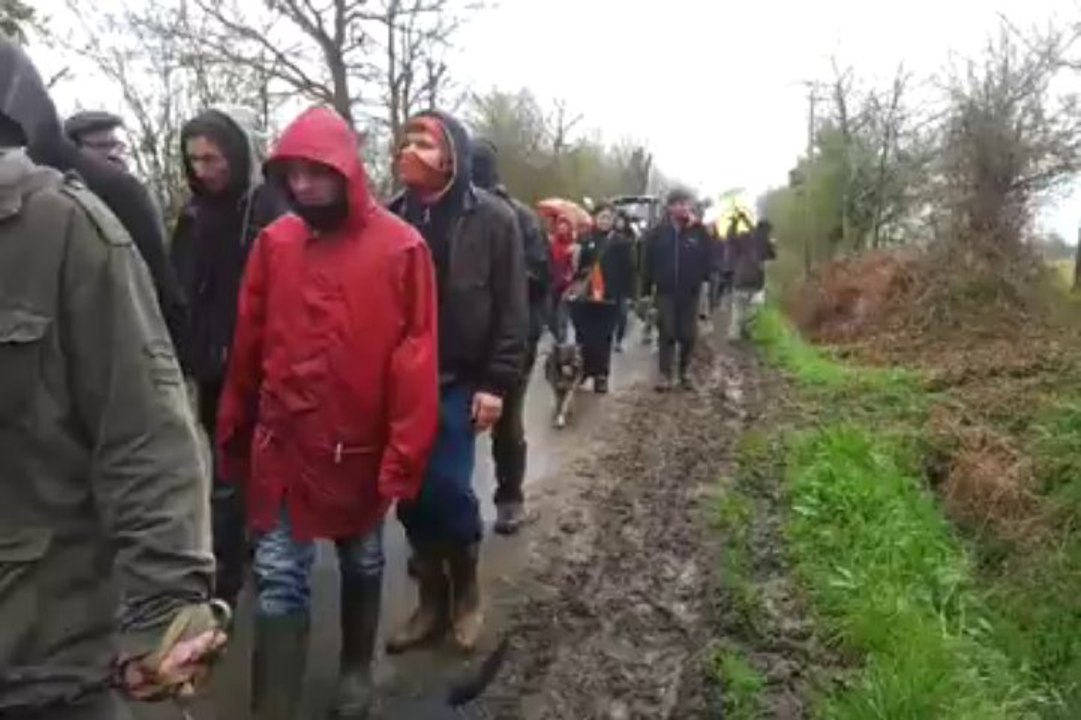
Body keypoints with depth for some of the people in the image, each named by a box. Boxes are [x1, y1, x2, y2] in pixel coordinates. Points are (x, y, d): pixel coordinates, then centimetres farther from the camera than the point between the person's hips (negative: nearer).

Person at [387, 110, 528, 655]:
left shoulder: (491, 219, -3)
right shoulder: (391, 216, 5)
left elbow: (511, 308, -5)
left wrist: (496, 383, -9)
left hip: (458, 382, -3)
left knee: (447, 490, -4)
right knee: (411, 495, 7)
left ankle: (465, 590, 23)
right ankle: (431, 598, 25)